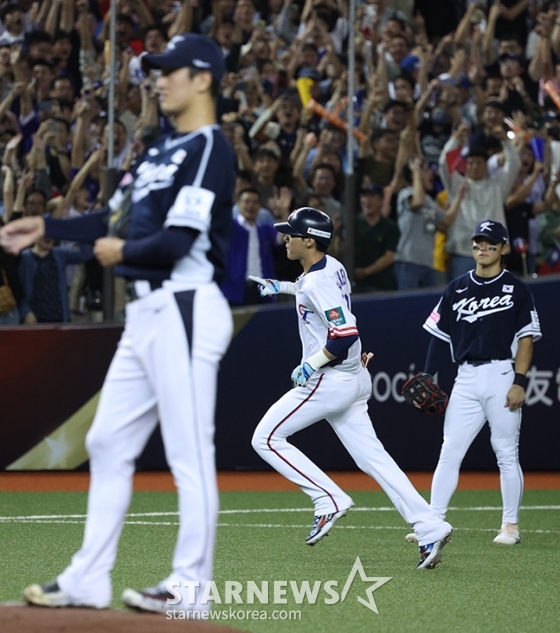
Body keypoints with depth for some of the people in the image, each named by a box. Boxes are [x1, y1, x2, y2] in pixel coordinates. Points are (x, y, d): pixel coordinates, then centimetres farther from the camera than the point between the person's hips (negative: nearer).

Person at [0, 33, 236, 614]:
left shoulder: (209, 149, -11)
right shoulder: (161, 150, 19)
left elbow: (176, 242, -19)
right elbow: (124, 220, 22)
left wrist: (120, 252, -3)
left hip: (183, 309, -10)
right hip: (146, 313, 10)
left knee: (190, 455, -6)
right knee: (108, 443, 12)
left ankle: (191, 587, -2)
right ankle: (87, 581, 17)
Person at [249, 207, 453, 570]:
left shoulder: (318, 282, -18)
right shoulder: (332, 267, 11)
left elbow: (346, 334, -27)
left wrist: (311, 365, -18)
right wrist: (282, 287, 36)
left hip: (329, 381, -10)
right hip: (355, 378, 10)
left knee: (267, 438, -2)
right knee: (371, 456, 6)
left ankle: (330, 500, -5)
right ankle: (430, 528, -1)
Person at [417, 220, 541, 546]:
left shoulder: (516, 289, 1)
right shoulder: (457, 289, 12)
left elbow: (526, 338, -3)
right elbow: (440, 335, 12)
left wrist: (520, 382, -12)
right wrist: (427, 378, 5)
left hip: (502, 376, -3)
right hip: (466, 378, 4)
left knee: (507, 455, 1)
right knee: (449, 453, 0)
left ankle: (511, 525, 9)